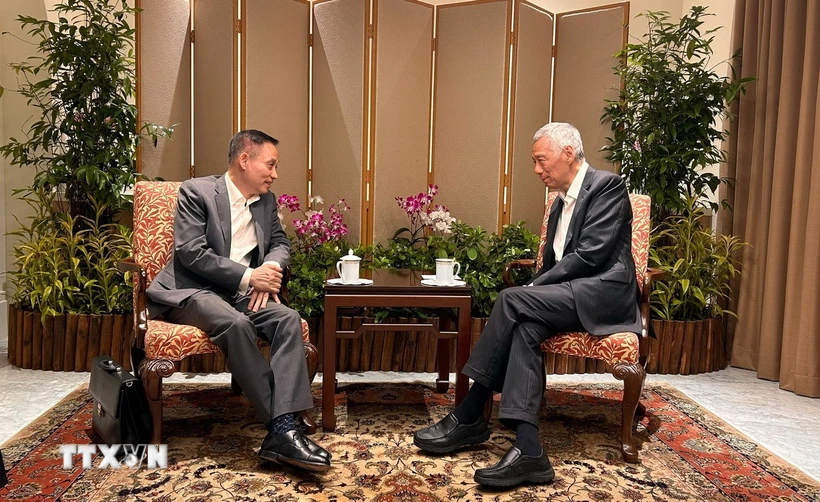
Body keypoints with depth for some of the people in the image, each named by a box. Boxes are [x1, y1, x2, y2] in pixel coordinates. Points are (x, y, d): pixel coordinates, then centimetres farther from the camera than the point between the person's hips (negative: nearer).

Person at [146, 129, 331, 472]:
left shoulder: (266, 200, 13)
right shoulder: (196, 191, -5)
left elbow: (280, 243, 17)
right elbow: (191, 253, -14)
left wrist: (268, 271, -7)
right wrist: (248, 276, -20)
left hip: (242, 292, 6)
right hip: (193, 290, -5)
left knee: (288, 319, -25)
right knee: (237, 324, -36)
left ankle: (283, 430, -34)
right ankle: (280, 427, -30)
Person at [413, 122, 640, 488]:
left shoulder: (607, 186, -5)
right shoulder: (561, 202, 21)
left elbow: (590, 255, -17)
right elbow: (553, 263, 18)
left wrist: (534, 289, -16)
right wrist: (534, 291, -3)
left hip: (604, 292, -7)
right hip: (571, 294, 8)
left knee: (513, 300, -26)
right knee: (525, 326, -24)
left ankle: (470, 415, -22)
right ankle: (528, 449, -29)